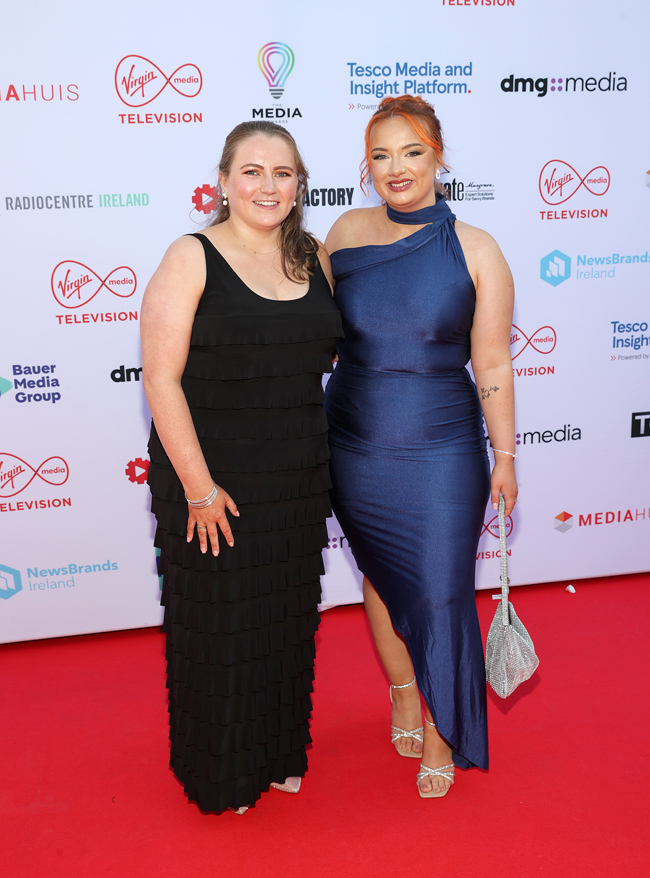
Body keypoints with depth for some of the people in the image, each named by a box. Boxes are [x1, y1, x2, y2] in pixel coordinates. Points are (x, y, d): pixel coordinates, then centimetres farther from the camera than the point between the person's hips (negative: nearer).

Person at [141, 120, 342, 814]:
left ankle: (279, 752, 40)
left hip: (298, 477, 5)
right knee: (219, 620, 8)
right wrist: (199, 488, -18)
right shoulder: (191, 260, -11)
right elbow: (161, 379, -16)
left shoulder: (314, 259, 5)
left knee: (288, 616, 17)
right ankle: (219, 772, 31)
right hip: (212, 474, -5)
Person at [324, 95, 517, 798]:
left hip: (442, 451, -3)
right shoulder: (347, 232, 0)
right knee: (381, 577, 17)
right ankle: (402, 693, 42)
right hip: (355, 445, 3)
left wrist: (505, 457, -1)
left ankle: (442, 730, 24)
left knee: (441, 594, 1)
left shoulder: (476, 251, -7)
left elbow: (492, 365, -4)